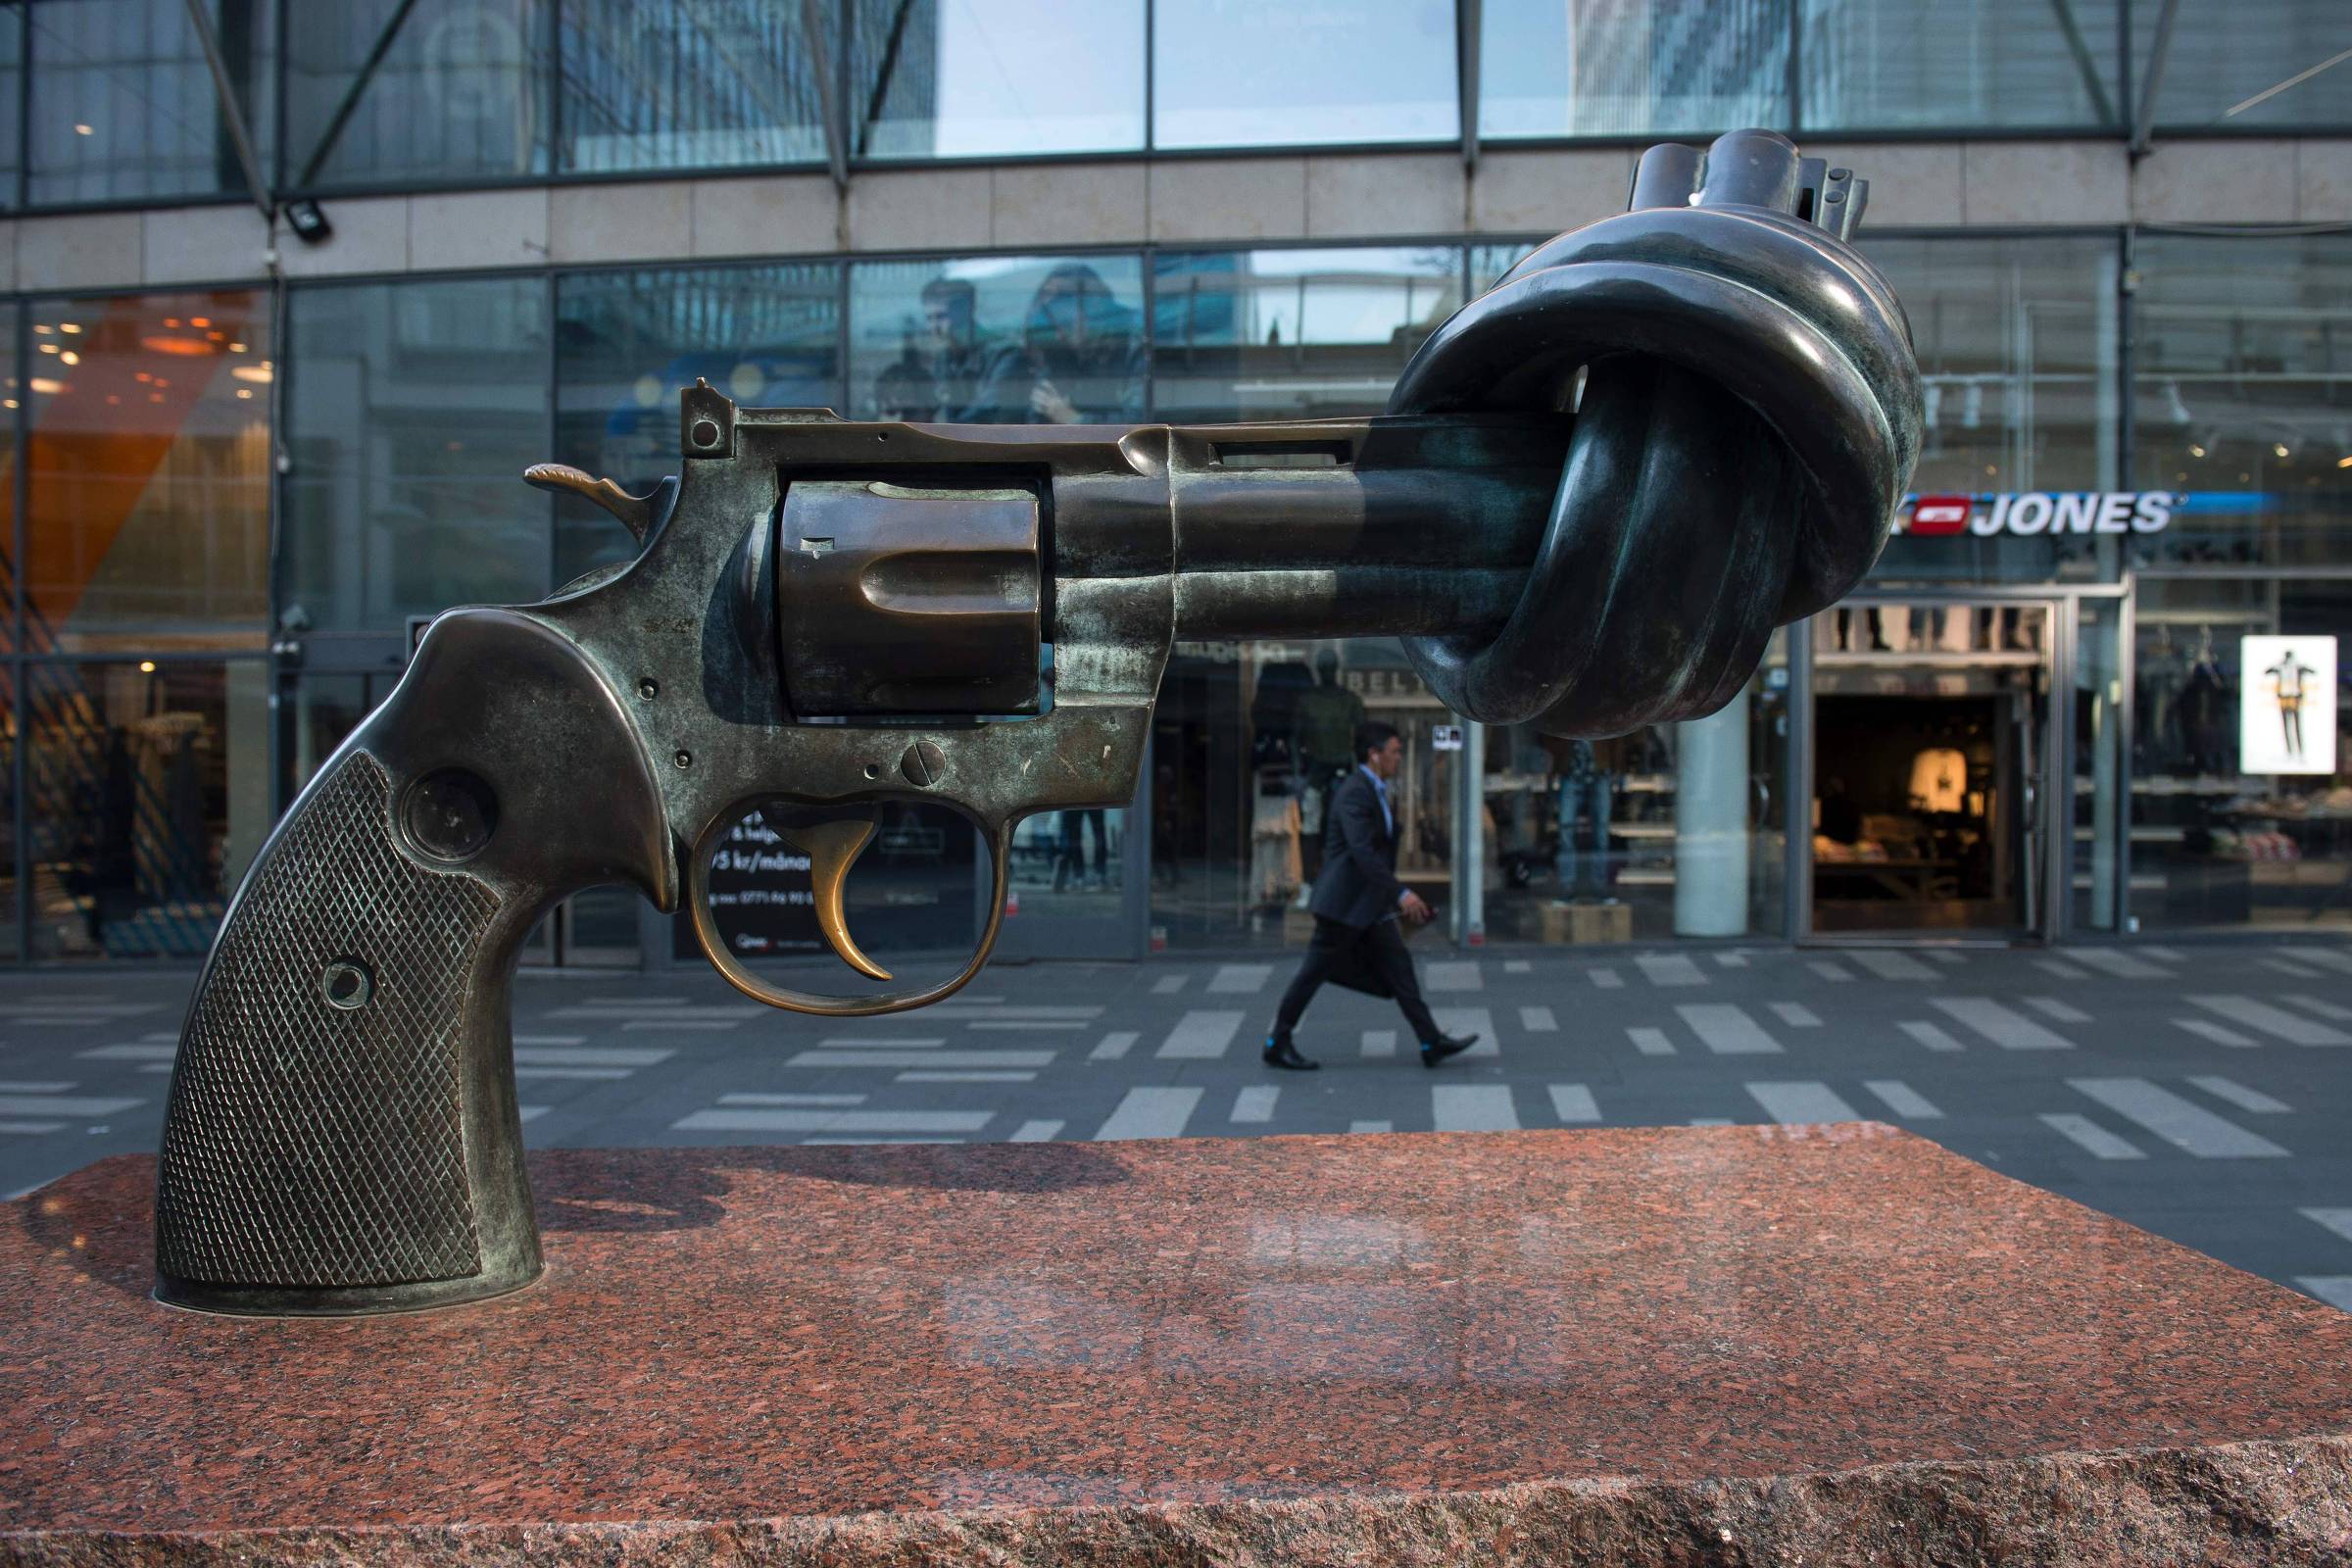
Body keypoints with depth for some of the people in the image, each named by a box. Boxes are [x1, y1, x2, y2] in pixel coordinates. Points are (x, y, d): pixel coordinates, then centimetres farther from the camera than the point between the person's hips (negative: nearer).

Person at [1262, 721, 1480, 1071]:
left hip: (1371, 904, 10)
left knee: (1399, 968, 6)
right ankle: (1277, 1044, 9)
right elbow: (1362, 851, -27)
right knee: (1315, 972, -1)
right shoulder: (1354, 792, -17)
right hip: (1345, 902, -10)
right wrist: (1401, 893, -29)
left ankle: (1432, 1042, 6)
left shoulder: (1375, 792, 14)